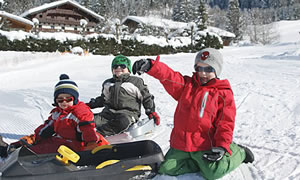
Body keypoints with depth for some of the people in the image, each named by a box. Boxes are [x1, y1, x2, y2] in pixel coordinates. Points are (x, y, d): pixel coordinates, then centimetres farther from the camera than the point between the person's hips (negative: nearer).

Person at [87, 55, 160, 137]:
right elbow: (103, 99, 36)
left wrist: (151, 112, 1)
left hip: (128, 113, -5)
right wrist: (90, 105, 28)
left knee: (123, 121, -41)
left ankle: (99, 134, -50)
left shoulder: (136, 82, 8)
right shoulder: (107, 83, 24)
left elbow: (147, 97, 11)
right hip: (109, 112, 5)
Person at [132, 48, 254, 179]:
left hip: (205, 145, -4)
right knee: (167, 169, 0)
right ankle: (201, 162, 13)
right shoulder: (187, 85, 8)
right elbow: (168, 76, -10)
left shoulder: (223, 93, 0)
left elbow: (226, 122, -3)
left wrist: (222, 146, -17)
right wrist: (150, 66, -31)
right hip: (180, 144, 4)